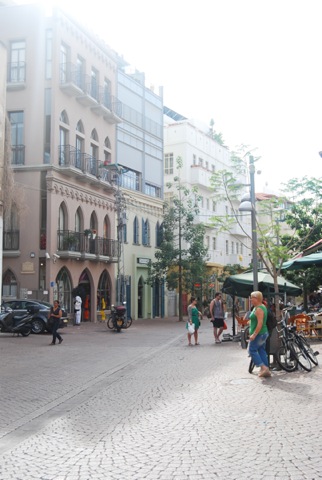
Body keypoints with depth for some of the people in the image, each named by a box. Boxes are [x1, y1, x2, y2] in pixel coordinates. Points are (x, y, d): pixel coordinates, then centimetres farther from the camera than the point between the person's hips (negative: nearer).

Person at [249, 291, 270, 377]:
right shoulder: (262, 307, 13)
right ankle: (266, 370, 13)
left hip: (259, 334, -10)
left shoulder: (259, 309, -19)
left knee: (252, 350, -2)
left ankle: (263, 367, -8)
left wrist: (254, 334, -27)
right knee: (262, 350, 12)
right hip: (263, 333, 10)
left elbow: (260, 323, -26)